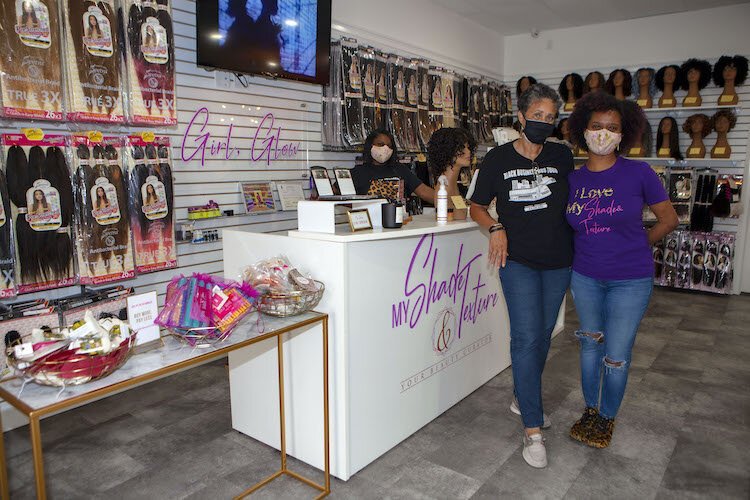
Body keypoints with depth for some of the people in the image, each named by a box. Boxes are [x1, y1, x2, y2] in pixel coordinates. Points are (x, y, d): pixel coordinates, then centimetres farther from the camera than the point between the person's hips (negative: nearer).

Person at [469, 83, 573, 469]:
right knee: (526, 336, -10)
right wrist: (496, 227, -15)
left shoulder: (562, 156, 3)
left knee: (543, 333, 14)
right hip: (518, 260, -4)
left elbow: (573, 202, 16)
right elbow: (477, 206, 4)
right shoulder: (498, 159, -4)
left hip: (558, 261, 4)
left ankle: (523, 398, 36)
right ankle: (532, 429, -2)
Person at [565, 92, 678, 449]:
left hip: (630, 281, -3)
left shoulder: (639, 173, -11)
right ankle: (590, 410, 37)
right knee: (590, 344, 17)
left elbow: (669, 219, 0)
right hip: (585, 278, 3)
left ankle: (607, 417, 30)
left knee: (616, 355, 5)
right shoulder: (572, 179, -1)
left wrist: (635, 246, 1)